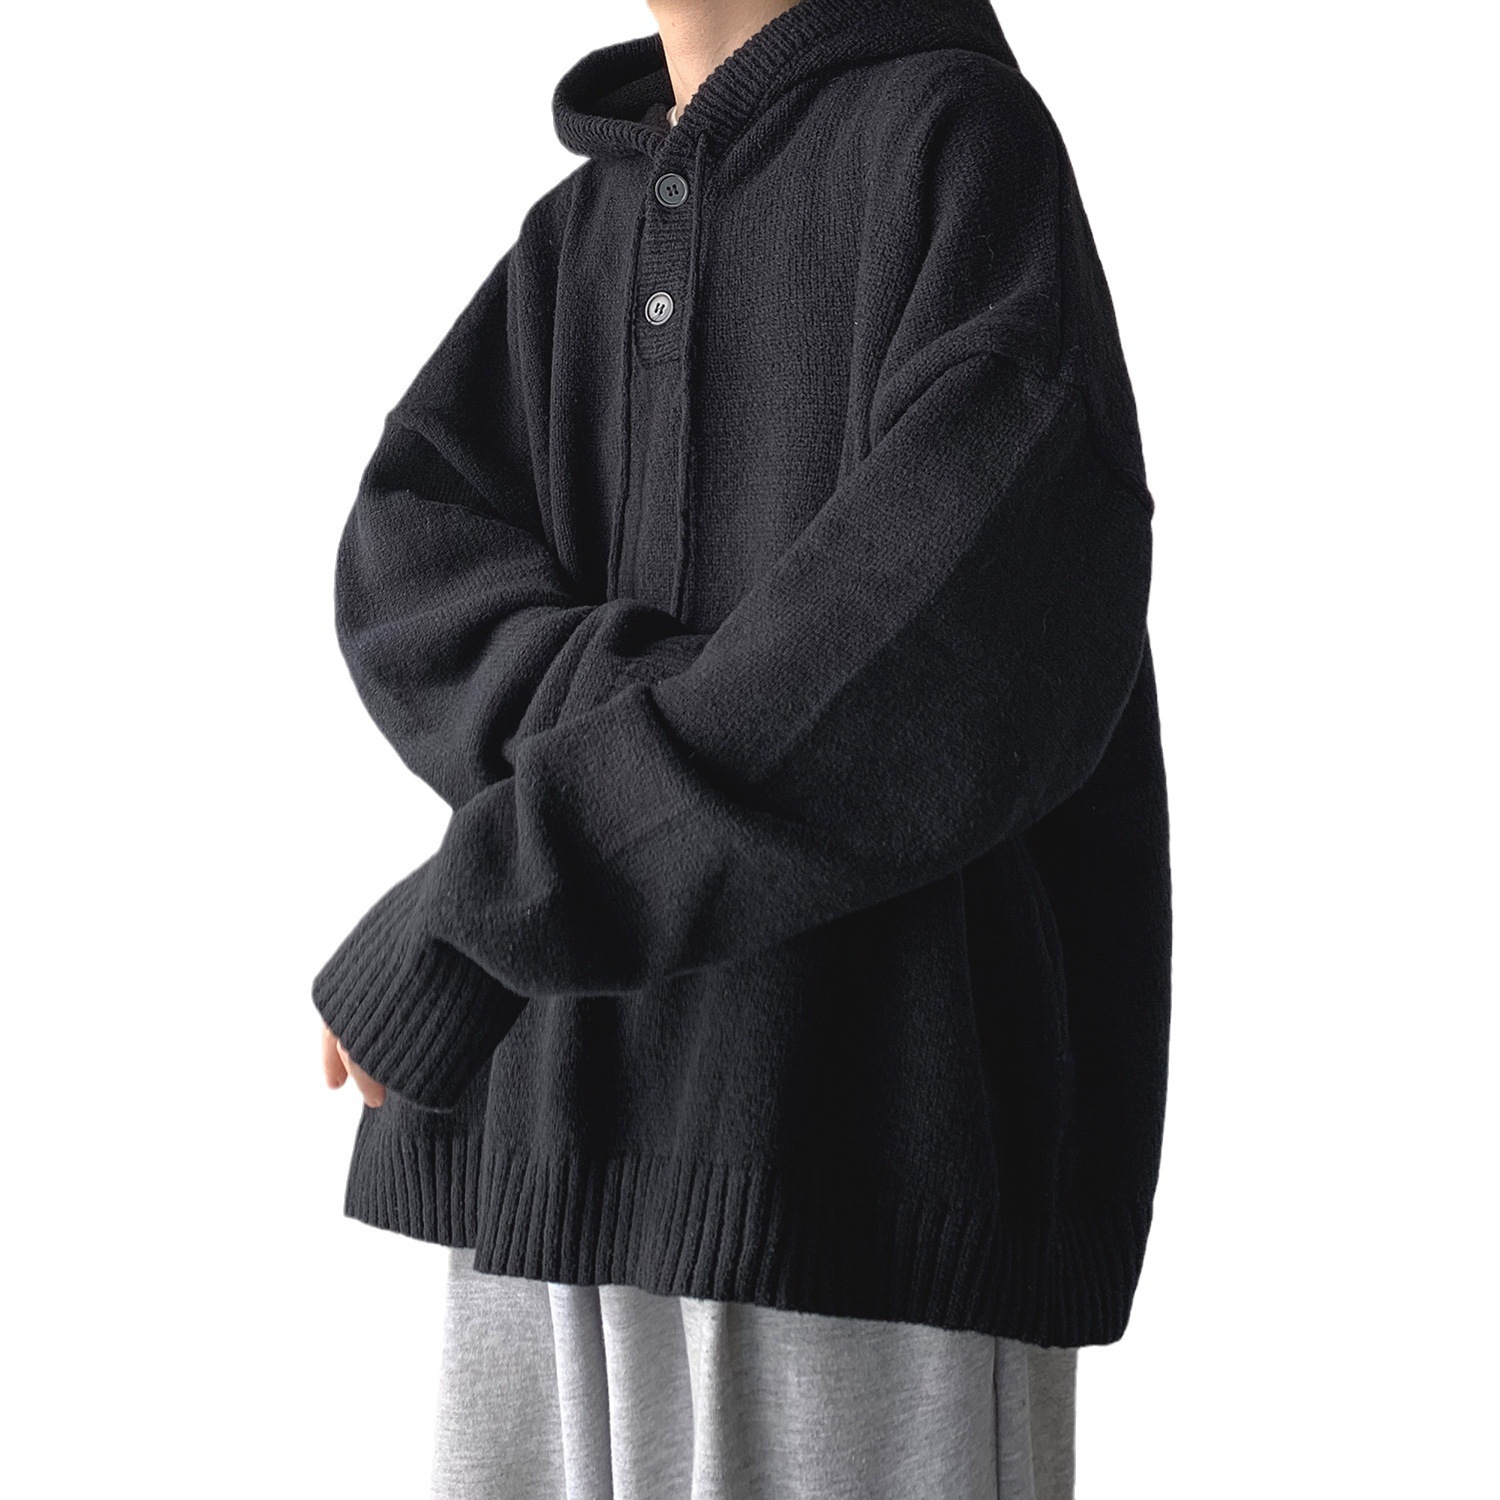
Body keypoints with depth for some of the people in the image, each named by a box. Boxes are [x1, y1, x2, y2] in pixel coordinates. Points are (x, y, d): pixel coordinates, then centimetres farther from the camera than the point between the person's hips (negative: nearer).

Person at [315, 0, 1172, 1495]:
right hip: (558, 1124, 6)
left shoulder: (961, 134, -2)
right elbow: (406, 583, 4)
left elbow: (961, 647, -18)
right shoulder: (574, 238, 20)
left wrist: (473, 925, -15)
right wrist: (670, 742, -17)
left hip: (875, 1133, -6)